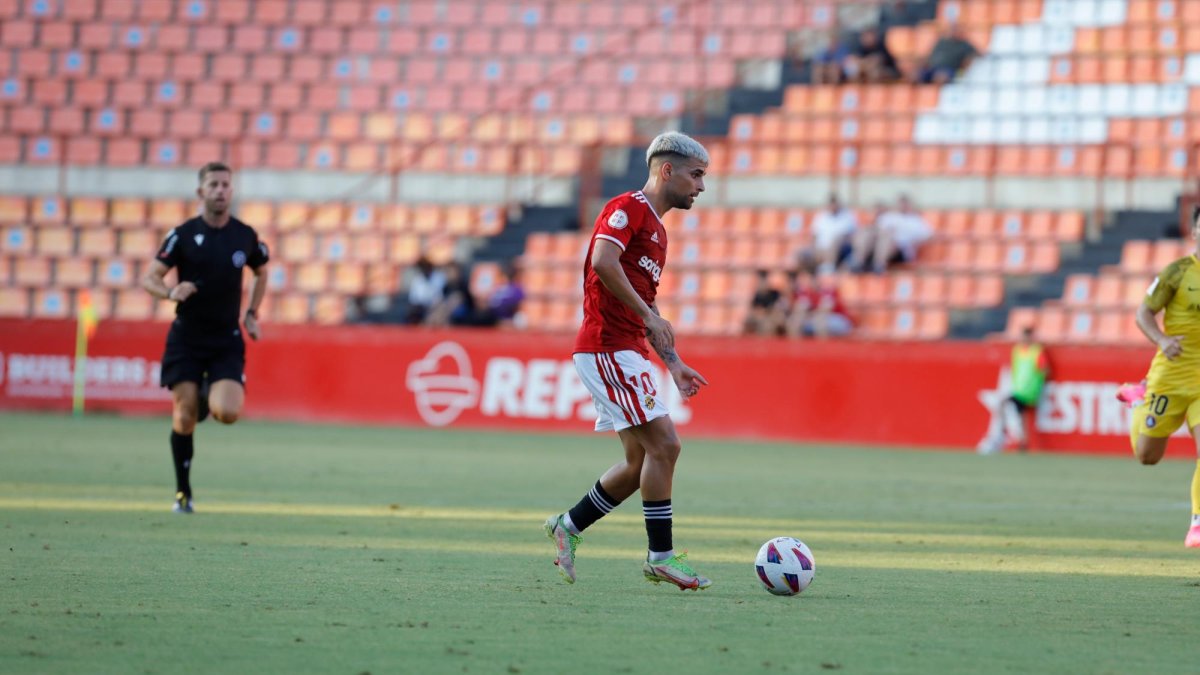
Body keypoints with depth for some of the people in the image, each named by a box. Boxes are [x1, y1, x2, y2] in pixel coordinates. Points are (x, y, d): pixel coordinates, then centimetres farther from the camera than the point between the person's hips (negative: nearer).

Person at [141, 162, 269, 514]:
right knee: (184, 417, -4)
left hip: (227, 339, 1)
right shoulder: (183, 234, -5)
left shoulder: (245, 236, 1)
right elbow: (149, 278, -6)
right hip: (186, 337, -1)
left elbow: (261, 273, 21)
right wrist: (171, 292, -26)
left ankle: (210, 394, 20)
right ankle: (182, 492, 11)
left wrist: (252, 314, 11)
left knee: (227, 413, -17)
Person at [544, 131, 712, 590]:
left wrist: (674, 364, 20)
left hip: (627, 352, 10)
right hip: (608, 348, -10)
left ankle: (568, 526, 19)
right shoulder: (628, 208, -7)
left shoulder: (656, 229, 22)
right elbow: (602, 261, -25)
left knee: (643, 459, 9)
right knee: (663, 444, -12)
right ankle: (660, 556, -7)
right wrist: (649, 316, -24)